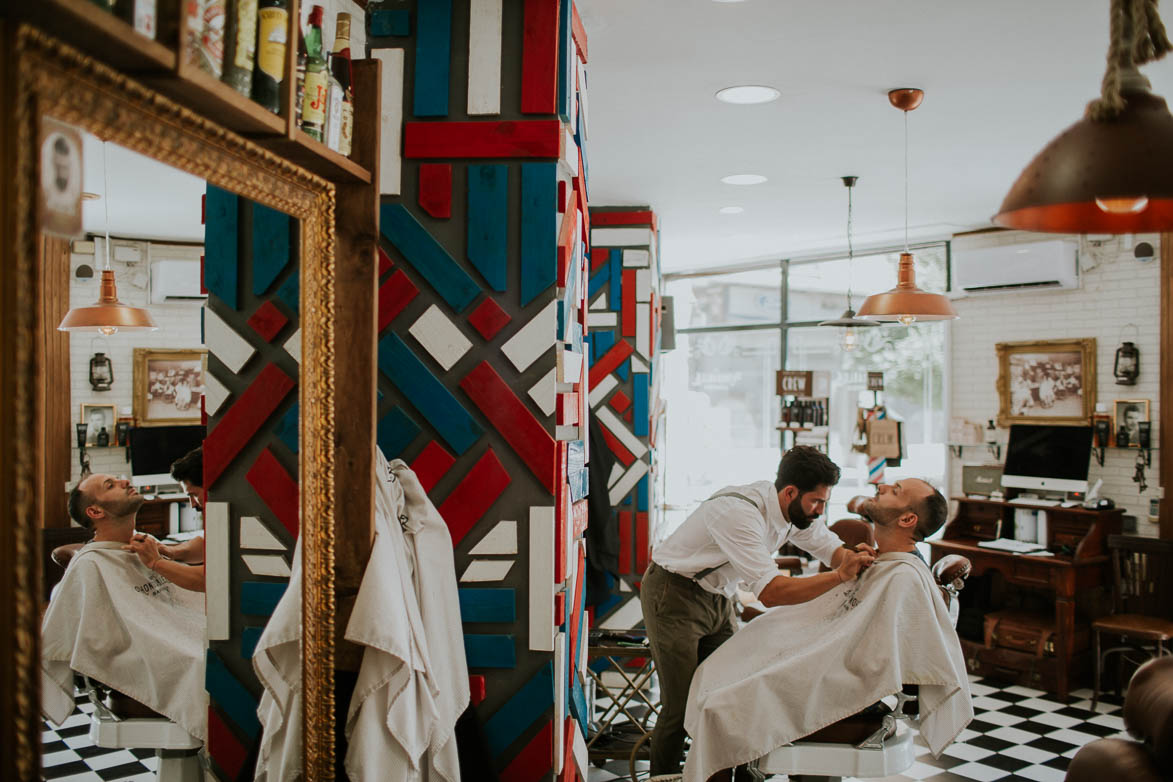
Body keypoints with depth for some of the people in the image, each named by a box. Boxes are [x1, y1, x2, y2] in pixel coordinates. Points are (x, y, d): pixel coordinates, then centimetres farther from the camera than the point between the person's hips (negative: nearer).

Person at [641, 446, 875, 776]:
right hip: (675, 597, -8)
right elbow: (770, 591, -38)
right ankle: (663, 776, 11)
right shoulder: (739, 513, -33)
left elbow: (832, 547, 6)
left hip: (717, 597, 8)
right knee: (682, 705, -6)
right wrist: (839, 575, -38)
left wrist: (854, 558, -18)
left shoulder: (794, 510, -5)